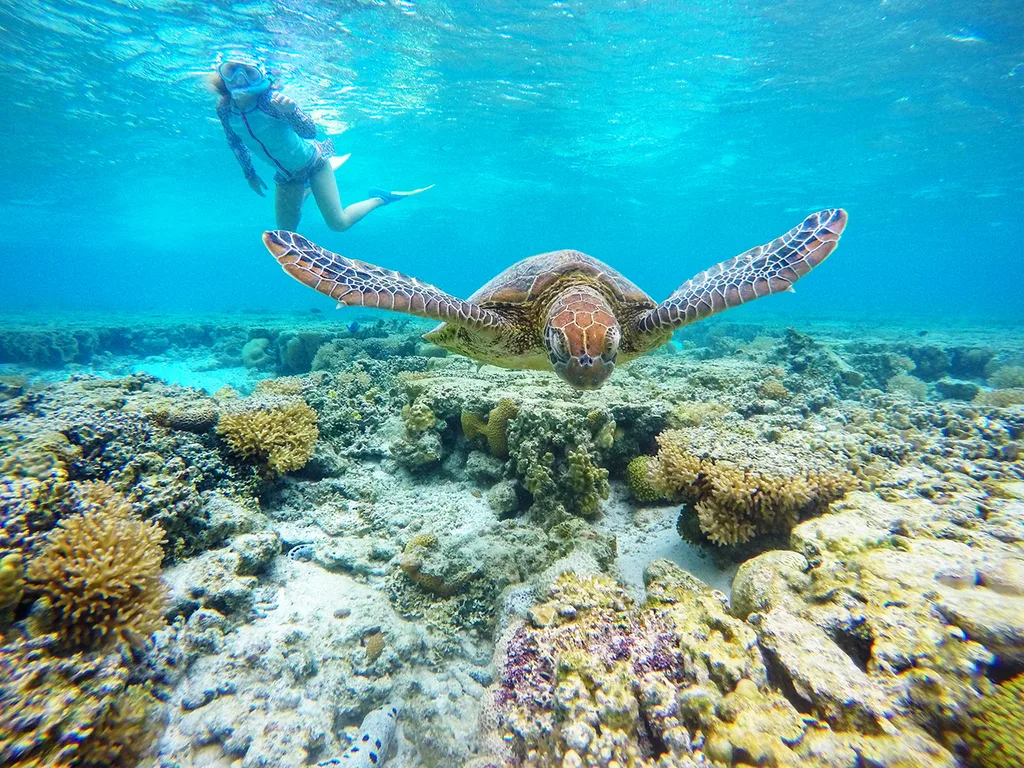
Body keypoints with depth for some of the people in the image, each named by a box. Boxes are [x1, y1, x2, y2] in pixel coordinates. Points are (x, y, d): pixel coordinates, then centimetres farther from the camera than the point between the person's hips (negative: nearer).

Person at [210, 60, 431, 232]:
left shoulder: (271, 99, -28)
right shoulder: (224, 109, -13)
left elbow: (310, 132, -35)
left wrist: (290, 111, -54)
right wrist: (249, 174, 14)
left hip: (310, 162, -5)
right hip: (285, 175, 6)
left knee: (338, 224, -13)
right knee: (286, 232, 16)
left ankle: (379, 198, 15)